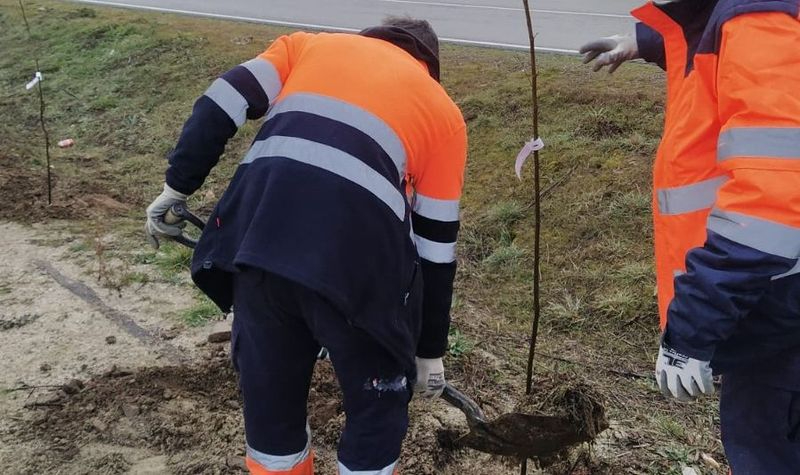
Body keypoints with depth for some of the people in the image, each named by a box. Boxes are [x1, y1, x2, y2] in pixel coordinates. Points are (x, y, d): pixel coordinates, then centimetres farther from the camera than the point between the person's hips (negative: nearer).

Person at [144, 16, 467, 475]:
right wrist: (430, 350, 27)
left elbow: (221, 107, 11)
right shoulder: (443, 111, 21)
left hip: (259, 236, 3)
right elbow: (437, 246, 20)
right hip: (356, 253, -2)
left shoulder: (311, 43, 27)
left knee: (267, 389, 25)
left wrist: (177, 186, 19)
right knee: (377, 405, 21)